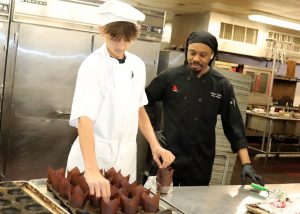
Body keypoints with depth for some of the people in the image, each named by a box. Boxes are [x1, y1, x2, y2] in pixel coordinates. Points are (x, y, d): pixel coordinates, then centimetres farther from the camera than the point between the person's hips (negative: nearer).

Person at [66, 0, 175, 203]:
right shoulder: (93, 65, -17)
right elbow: (84, 118, -28)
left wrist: (155, 145, 0)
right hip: (94, 154, -5)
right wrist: (92, 170, -41)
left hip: (127, 156, 5)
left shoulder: (138, 65, 1)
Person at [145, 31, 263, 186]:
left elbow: (234, 126, -3)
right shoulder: (170, 76, -4)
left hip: (200, 162, 1)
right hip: (168, 157, 0)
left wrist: (246, 163, -9)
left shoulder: (222, 86, -3)